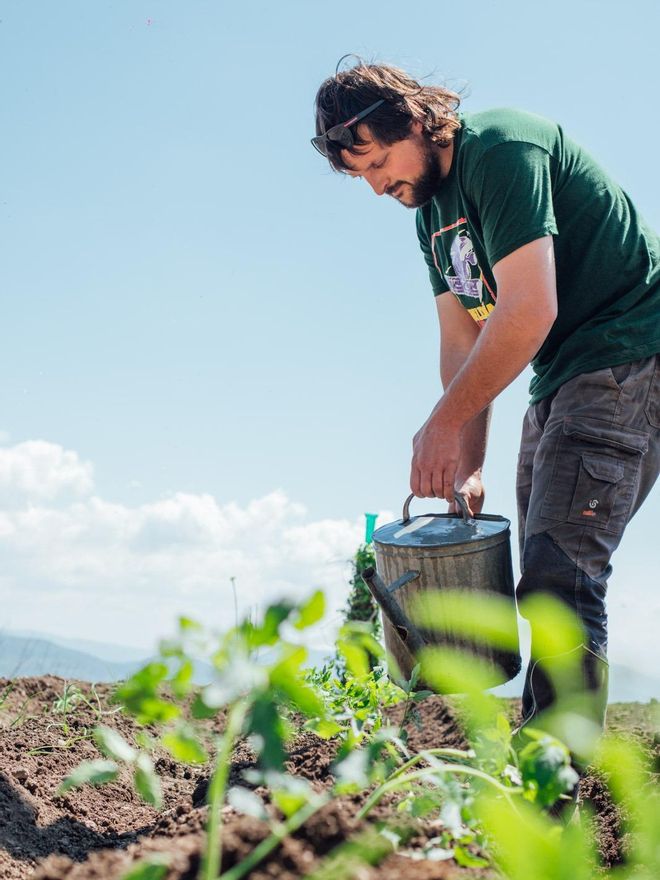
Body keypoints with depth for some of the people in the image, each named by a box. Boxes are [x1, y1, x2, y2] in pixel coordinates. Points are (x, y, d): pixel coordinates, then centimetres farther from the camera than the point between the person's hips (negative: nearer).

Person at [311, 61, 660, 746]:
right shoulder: (431, 208, 13)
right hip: (561, 380, 10)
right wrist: (466, 468, 2)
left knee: (559, 573, -18)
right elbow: (462, 342, 11)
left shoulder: (499, 148, -16)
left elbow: (530, 310, -24)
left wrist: (443, 425, -18)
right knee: (545, 573, 9)